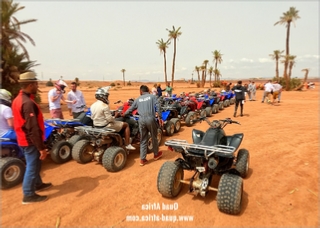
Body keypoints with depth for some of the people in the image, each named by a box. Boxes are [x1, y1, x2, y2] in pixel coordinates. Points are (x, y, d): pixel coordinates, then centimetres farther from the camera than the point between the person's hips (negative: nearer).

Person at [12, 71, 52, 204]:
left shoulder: (17, 99, 7)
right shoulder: (28, 103, -26)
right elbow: (33, 128, -28)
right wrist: (41, 147, -23)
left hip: (23, 139, 10)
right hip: (30, 141, -10)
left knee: (33, 164, 23)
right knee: (32, 166, 4)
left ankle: (38, 184, 41)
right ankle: (28, 195, 17)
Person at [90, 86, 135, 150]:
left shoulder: (93, 106, 2)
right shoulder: (105, 106, -23)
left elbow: (92, 117, 10)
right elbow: (110, 119, -23)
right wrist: (114, 117, -3)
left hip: (96, 126, 9)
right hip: (106, 126, -9)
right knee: (126, 125, 4)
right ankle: (127, 145, 3)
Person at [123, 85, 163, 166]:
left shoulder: (138, 99, 16)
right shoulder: (152, 96, 9)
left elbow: (131, 109, 25)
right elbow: (158, 106, -5)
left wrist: (123, 114, 40)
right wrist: (160, 117, -3)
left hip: (141, 120, 2)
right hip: (151, 119, -2)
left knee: (143, 140, 10)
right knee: (154, 137, 16)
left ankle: (142, 159, 13)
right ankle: (156, 154, 34)